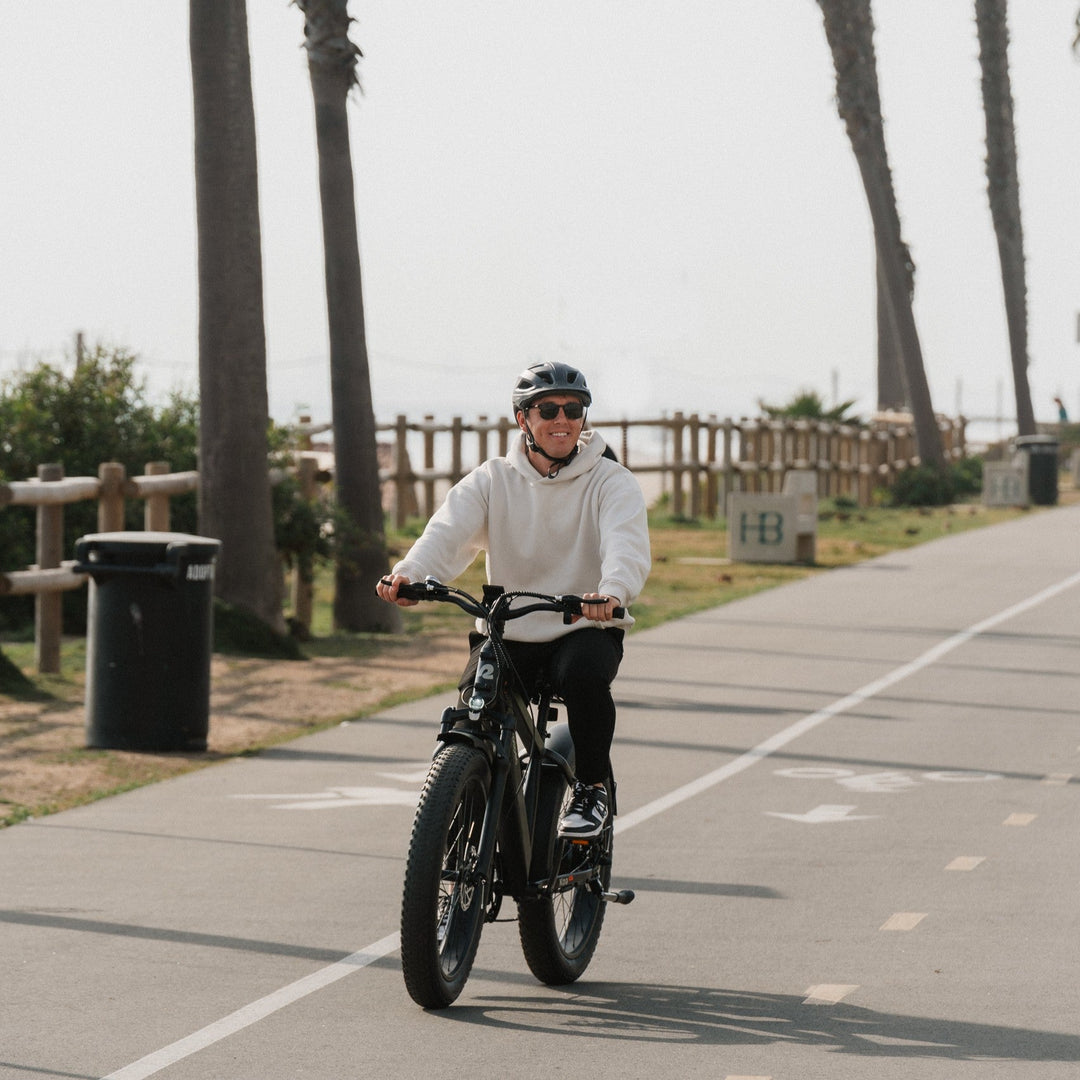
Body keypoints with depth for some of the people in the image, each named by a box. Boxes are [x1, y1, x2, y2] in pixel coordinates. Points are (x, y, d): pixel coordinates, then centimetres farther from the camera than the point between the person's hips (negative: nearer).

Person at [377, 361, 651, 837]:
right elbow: (449, 531, -14)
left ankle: (593, 788, -12)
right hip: (507, 632, 2)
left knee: (584, 674, -35)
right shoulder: (493, 480, 4)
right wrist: (408, 574, -37)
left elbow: (627, 544, -23)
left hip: (585, 628, -2)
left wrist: (613, 590, -47)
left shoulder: (611, 482, -2)